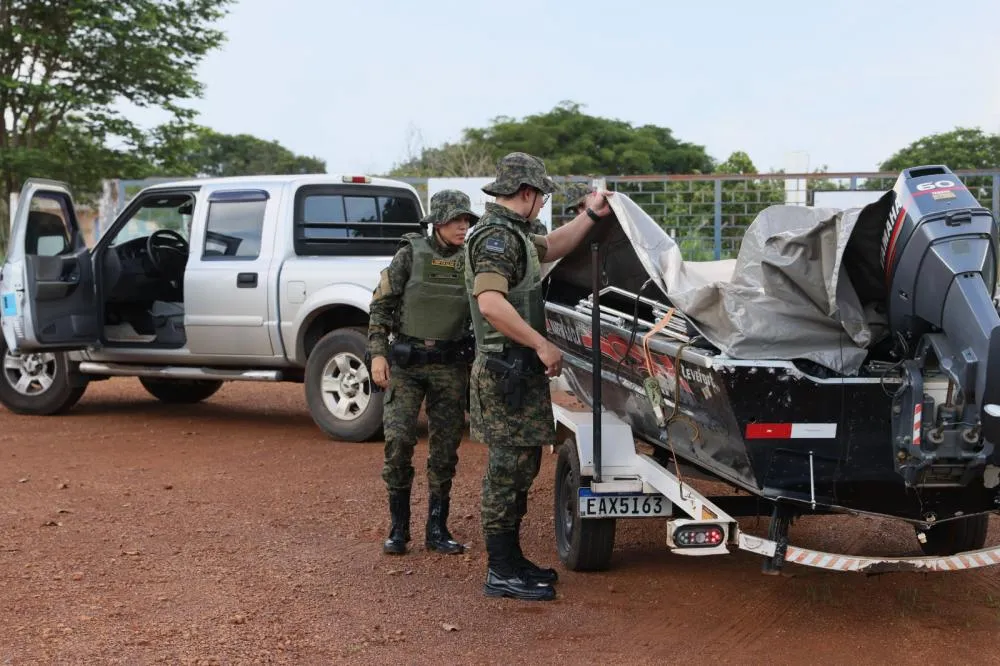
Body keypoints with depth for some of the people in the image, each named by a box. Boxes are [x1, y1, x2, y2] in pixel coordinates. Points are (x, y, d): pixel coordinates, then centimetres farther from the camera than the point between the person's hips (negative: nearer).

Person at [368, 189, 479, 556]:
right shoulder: (411, 254, -1)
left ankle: (437, 529, 16)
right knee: (398, 440, -9)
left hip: (451, 365, 3)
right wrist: (377, 352, -7)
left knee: (445, 447, 5)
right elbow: (381, 305, 1)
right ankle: (398, 527, 4)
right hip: (406, 361, -2)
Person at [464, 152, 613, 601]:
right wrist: (542, 344, -25)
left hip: (520, 370, 11)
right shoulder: (496, 236, -16)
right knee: (508, 468, -6)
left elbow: (550, 248, 37)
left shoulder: (511, 233, 18)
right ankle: (502, 572, 0)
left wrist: (590, 216, 30)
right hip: (507, 370, -11)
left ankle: (511, 559, 25)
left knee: (520, 466, 16)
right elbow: (490, 302, -29)